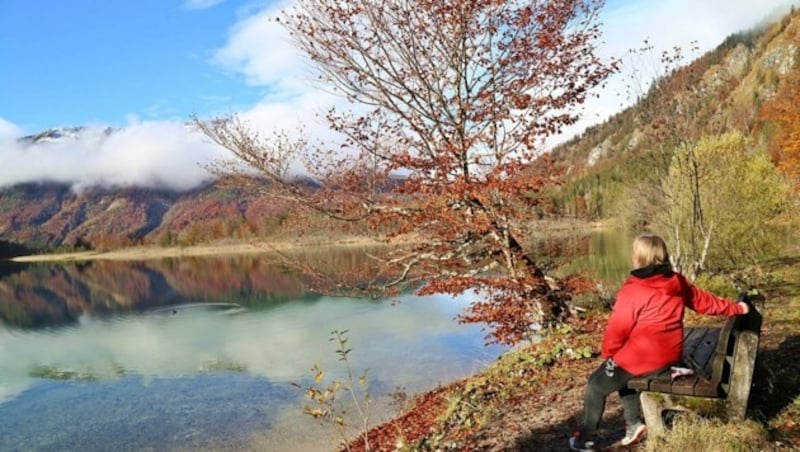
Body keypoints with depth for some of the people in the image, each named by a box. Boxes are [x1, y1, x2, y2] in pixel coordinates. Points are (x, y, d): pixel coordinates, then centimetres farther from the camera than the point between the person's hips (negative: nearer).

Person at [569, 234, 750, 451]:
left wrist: (607, 352, 2)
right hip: (670, 355, 8)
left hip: (639, 358, -8)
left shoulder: (632, 291, -22)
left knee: (597, 384, 10)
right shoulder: (678, 282, -1)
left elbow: (617, 330, -16)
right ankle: (634, 423, 29)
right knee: (621, 374, 31)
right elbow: (705, 301, 14)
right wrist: (736, 308, 32)